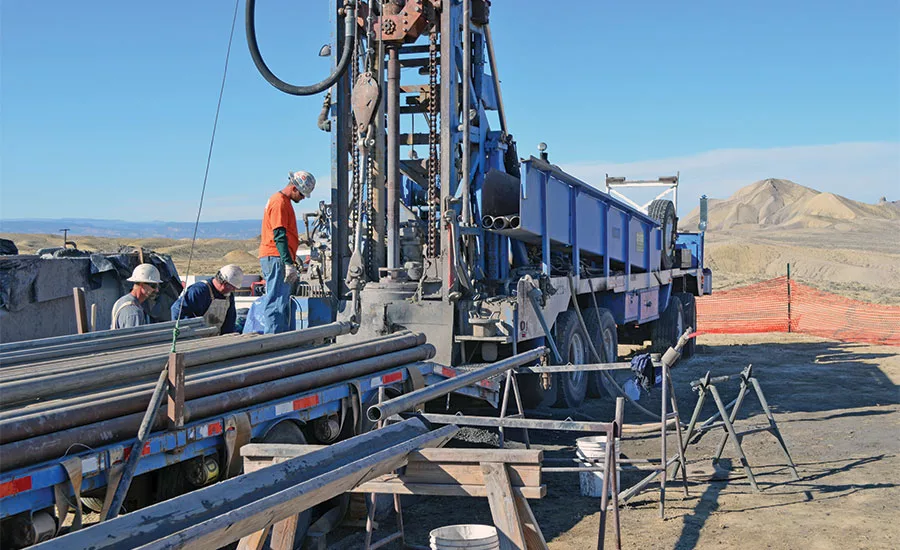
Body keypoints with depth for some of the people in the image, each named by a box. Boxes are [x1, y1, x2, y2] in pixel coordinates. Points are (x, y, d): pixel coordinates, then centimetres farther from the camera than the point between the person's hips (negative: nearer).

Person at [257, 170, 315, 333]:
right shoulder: (279, 202, -11)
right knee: (277, 302, -12)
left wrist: (292, 262, 28)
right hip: (275, 258, -11)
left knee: (283, 304, 12)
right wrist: (289, 264, -23)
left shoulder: (284, 202, 22)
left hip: (279, 260, 11)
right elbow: (279, 236, -19)